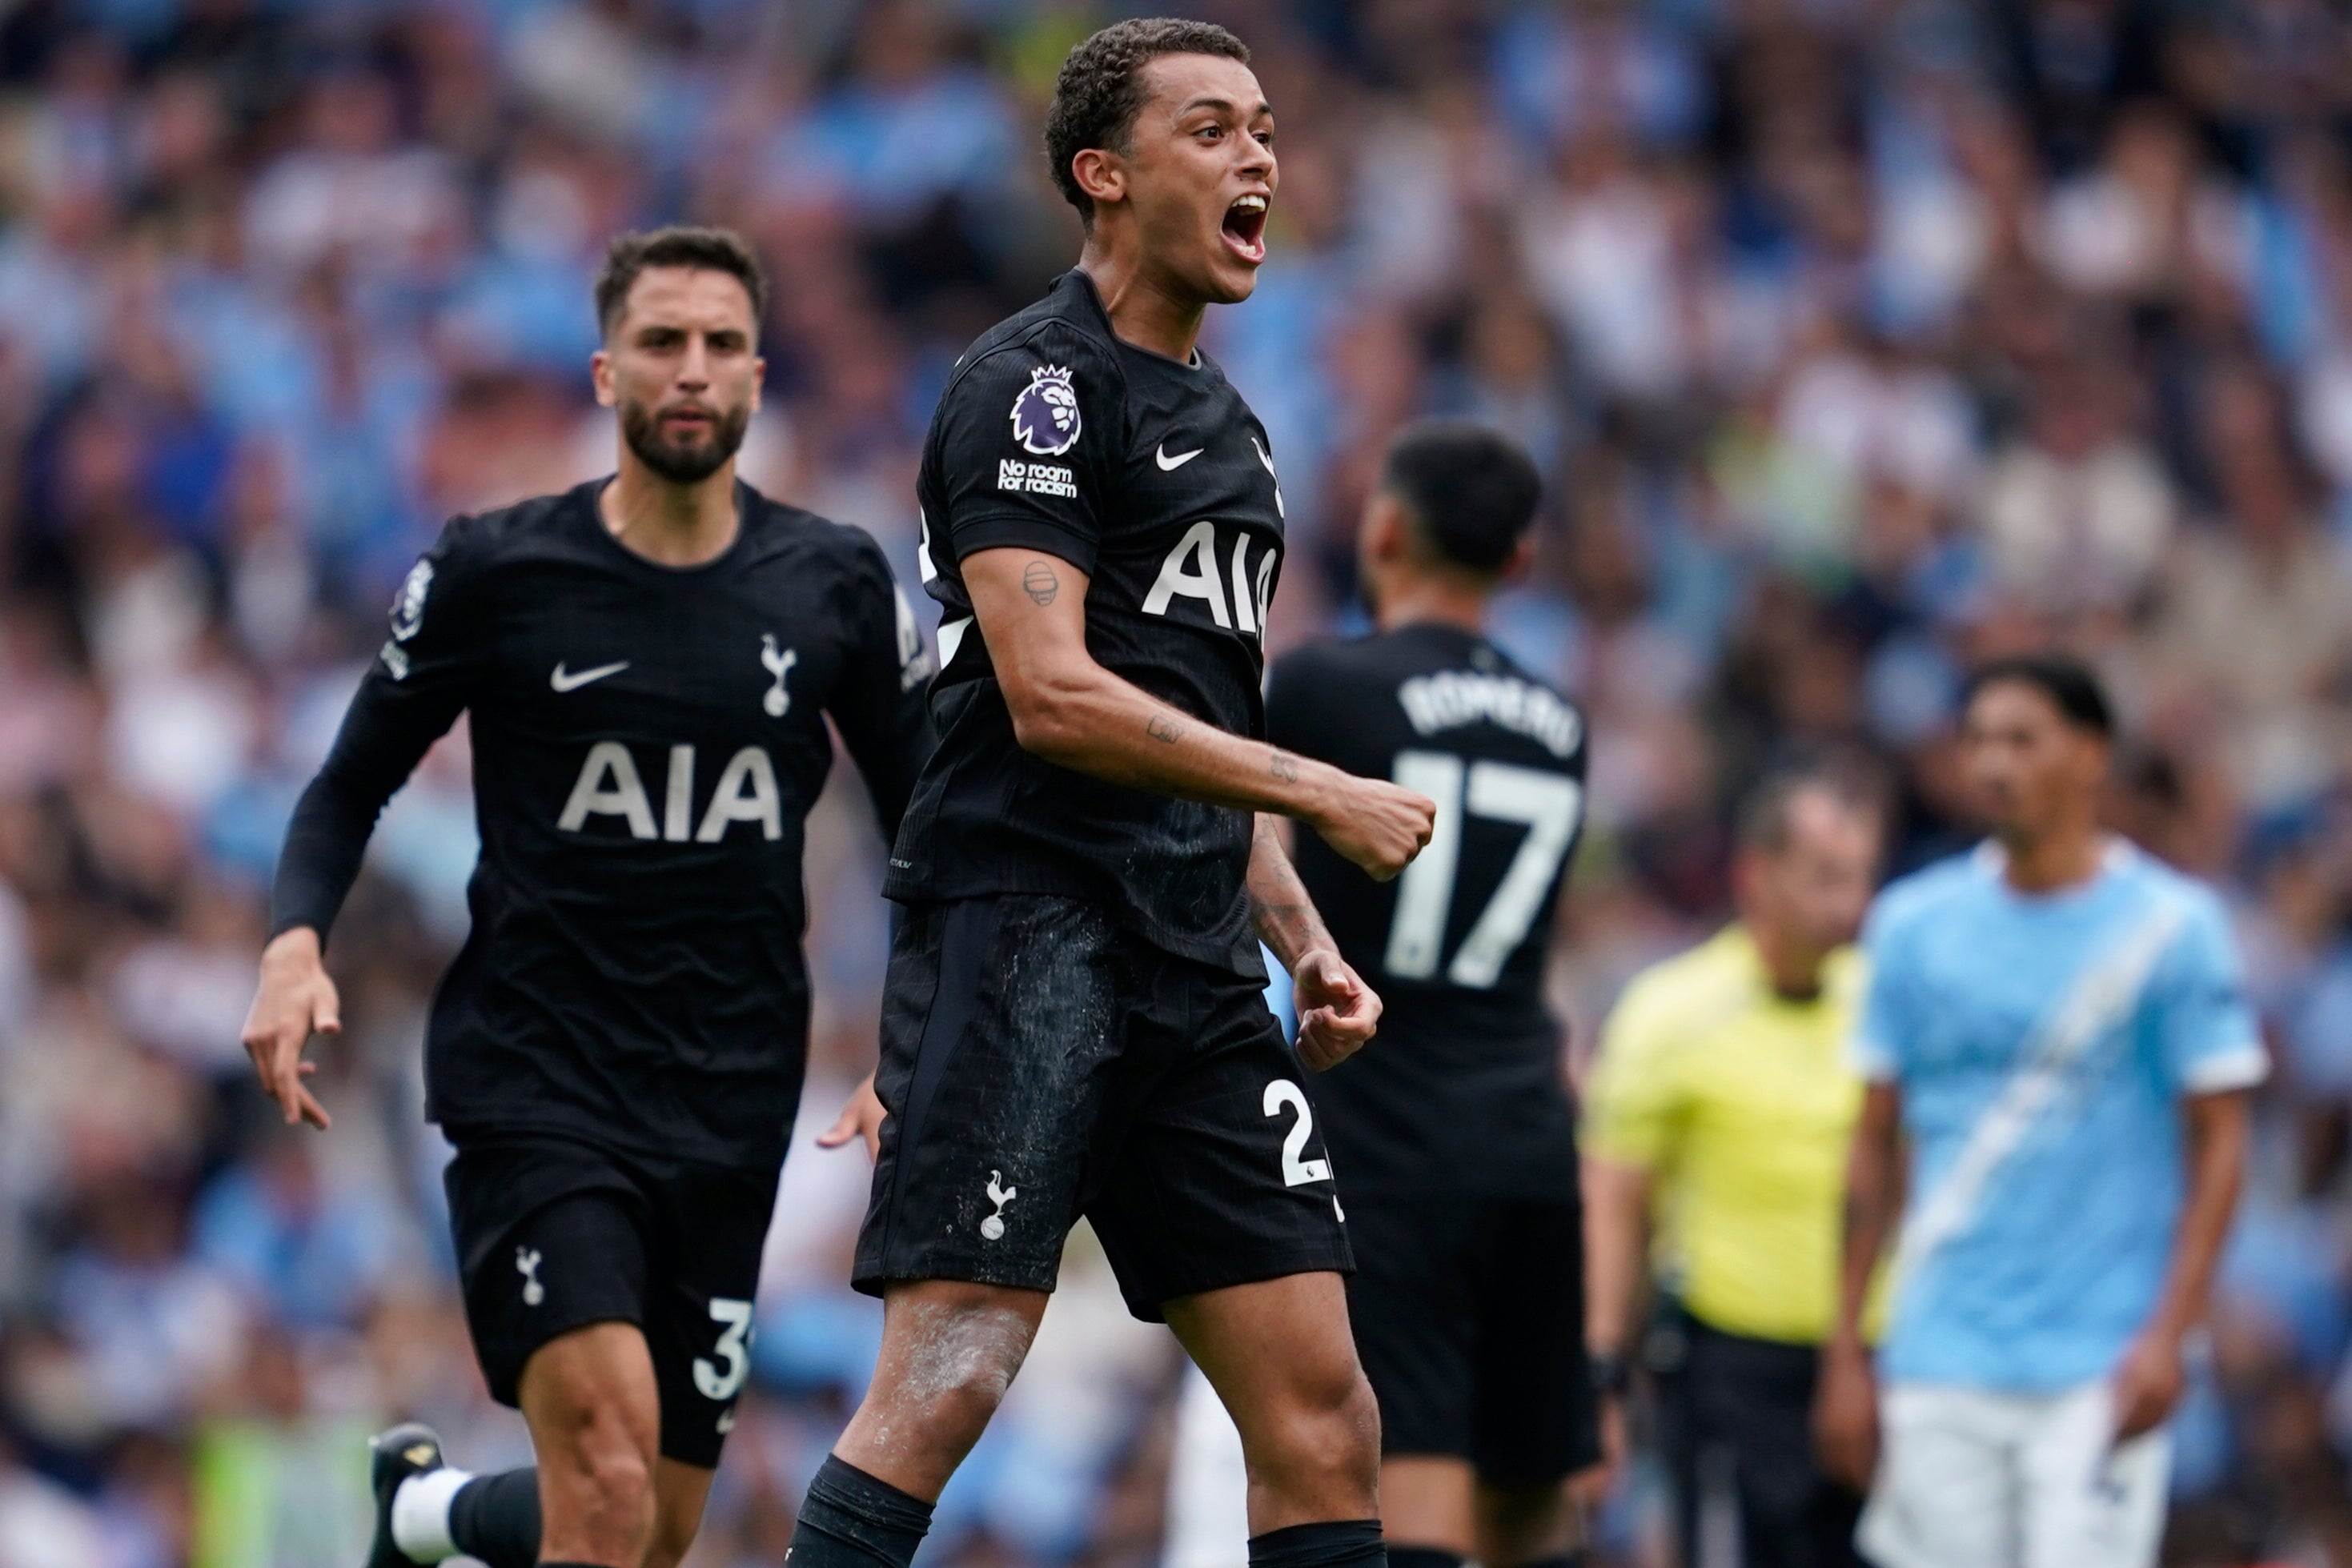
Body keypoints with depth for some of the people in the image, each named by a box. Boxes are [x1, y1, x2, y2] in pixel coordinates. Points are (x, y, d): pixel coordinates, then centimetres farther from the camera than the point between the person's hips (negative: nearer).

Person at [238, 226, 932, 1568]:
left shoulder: (835, 587, 5)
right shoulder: (493, 574, -2)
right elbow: (351, 785, 7)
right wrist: (295, 943, -12)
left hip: (730, 1105, 4)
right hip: (533, 1090, -3)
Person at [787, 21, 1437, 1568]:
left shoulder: (1229, 426, 23)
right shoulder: (1034, 384, -5)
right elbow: (1053, 698, -16)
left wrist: (1306, 944, 13)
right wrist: (1323, 793, -12)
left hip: (1192, 968, 9)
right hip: (1024, 919, -9)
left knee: (1322, 1418, 1)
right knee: (947, 1377, -17)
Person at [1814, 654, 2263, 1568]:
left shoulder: (2171, 926, -2)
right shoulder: (1914, 925, 8)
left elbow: (2219, 1142, -1)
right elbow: (1878, 1145, 13)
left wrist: (2168, 1334, -11)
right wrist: (1845, 1350, 9)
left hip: (2099, 1373, -3)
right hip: (1940, 1366, 3)